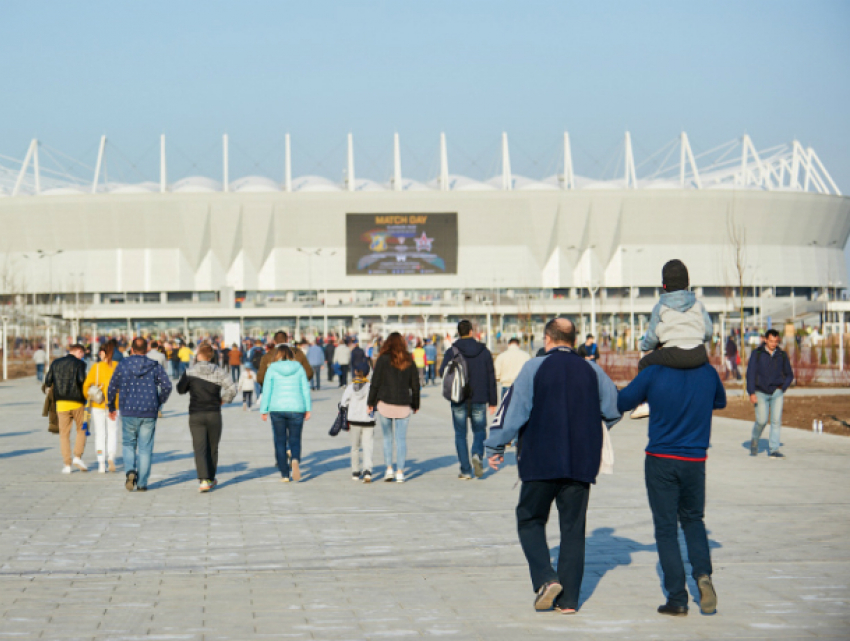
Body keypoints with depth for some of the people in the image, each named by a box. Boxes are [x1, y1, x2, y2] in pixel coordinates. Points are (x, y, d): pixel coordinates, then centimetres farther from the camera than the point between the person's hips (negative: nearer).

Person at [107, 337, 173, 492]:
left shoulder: (123, 365, 1)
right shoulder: (155, 366, 0)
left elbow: (112, 388, 4)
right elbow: (167, 386, -6)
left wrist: (111, 408, 18)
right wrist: (159, 403, 11)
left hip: (128, 412, 0)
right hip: (149, 414, 0)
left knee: (129, 444, 16)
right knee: (145, 448, 6)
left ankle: (130, 471, -8)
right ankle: (142, 483, 4)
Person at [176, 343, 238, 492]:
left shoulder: (190, 372, -4)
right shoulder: (218, 372, -1)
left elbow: (180, 389, 6)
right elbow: (232, 387, -11)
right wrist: (224, 399, 4)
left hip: (195, 415, -1)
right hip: (214, 414, 1)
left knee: (199, 448, -4)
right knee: (212, 448, 15)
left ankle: (204, 480, -18)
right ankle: (211, 479, 25)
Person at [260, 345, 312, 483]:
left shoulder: (272, 369, 1)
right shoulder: (299, 368, 5)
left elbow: (267, 390, 1)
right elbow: (305, 389, 4)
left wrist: (264, 410, 6)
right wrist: (308, 409, 10)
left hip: (277, 409, -1)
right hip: (296, 408, 1)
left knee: (280, 441, 7)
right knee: (295, 440, 6)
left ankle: (284, 474, 5)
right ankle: (295, 459, -25)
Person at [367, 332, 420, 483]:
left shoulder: (383, 360, -3)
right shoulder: (409, 362, 5)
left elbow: (375, 383, -4)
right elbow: (415, 385, 9)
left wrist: (371, 403, 3)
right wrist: (415, 404, 18)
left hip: (385, 403, -1)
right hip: (403, 405, 1)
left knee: (387, 437, 10)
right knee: (401, 438, 3)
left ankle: (389, 468, 3)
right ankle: (400, 472, 0)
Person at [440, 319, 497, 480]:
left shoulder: (452, 351, -5)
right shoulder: (484, 351, 2)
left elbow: (443, 372, -12)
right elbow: (491, 377, 2)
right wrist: (492, 402, 7)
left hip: (459, 400, -1)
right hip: (479, 400, 1)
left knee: (460, 434, 8)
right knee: (479, 431, 16)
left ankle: (465, 470, 4)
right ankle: (477, 455, -13)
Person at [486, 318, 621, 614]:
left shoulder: (534, 368, -5)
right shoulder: (592, 371, 6)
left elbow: (513, 411, -8)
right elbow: (613, 410, 11)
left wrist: (496, 447, 3)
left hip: (540, 463, -3)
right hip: (581, 464, 3)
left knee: (530, 521, 11)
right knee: (573, 528, 8)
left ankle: (546, 578, -9)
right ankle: (568, 599, 5)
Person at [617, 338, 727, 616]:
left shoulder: (653, 374, -11)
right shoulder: (708, 372, -2)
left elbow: (621, 402, -1)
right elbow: (720, 402, 17)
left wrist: (648, 397, 17)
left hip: (660, 460, -3)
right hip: (694, 461, 3)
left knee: (666, 528, 4)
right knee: (693, 519, 21)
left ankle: (677, 599, 2)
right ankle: (702, 573, -4)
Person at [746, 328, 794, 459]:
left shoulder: (782, 355, 5)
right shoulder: (757, 353, -2)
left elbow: (789, 375, 17)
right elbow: (750, 373, -3)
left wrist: (782, 388, 2)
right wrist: (751, 393, -11)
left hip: (777, 392, 2)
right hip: (761, 392, -2)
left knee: (776, 420, -10)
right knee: (761, 420, -7)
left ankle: (774, 450, -8)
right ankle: (754, 441, 23)